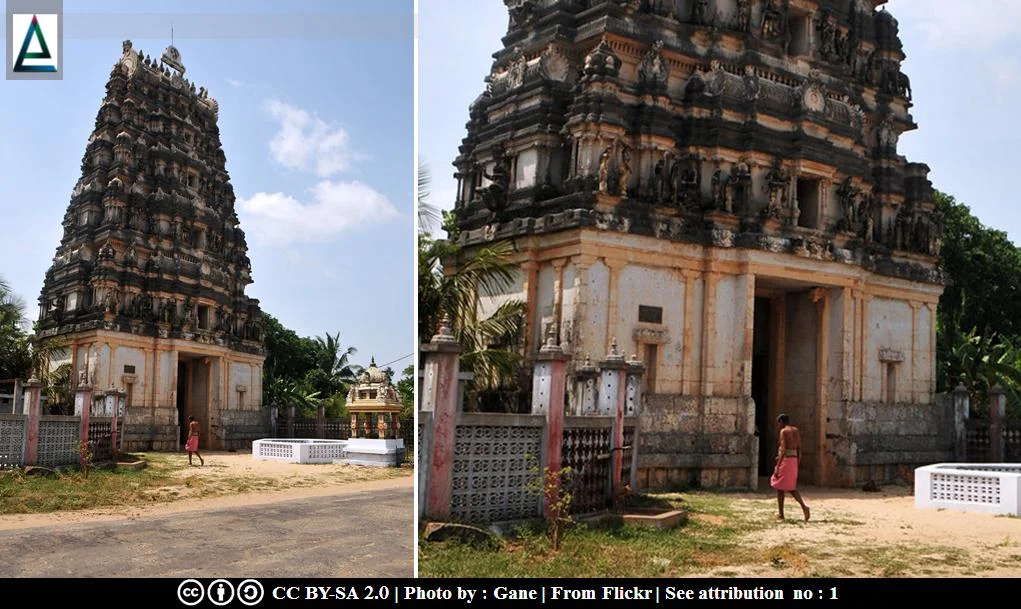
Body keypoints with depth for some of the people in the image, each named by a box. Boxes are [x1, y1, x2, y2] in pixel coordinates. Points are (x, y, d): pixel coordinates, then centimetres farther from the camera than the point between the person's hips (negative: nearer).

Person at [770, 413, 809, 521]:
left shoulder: (784, 431, -13)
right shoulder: (796, 430, 11)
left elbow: (783, 450, -19)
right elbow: (799, 449, 12)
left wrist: (777, 467, -19)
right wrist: (797, 464, 18)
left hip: (785, 460, -7)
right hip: (794, 460, 7)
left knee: (780, 487, 6)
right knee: (791, 488, 16)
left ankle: (781, 514, 10)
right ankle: (804, 507, -5)